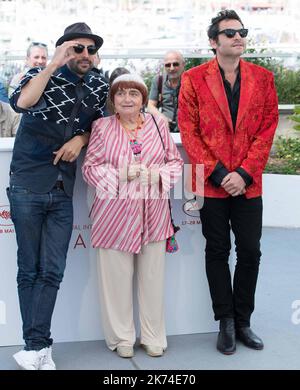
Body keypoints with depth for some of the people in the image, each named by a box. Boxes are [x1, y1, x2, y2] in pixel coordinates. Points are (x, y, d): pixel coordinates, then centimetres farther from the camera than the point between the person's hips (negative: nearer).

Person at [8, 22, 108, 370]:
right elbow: (21, 103, -25)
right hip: (27, 187, -3)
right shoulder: (42, 76, -4)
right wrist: (54, 64, -25)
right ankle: (38, 347, 13)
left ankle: (34, 348, 9)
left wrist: (80, 138, -1)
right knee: (29, 270, 5)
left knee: (52, 272, 1)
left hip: (62, 191, 3)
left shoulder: (99, 88, 7)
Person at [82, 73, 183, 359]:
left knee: (152, 276, 6)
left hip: (153, 214, 2)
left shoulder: (158, 125, 8)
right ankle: (121, 337, 19)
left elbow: (175, 161, 10)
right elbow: (90, 168, 0)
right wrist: (120, 174, -14)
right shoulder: (102, 127, 2)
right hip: (115, 213, -1)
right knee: (117, 276, 2)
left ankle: (153, 336, 21)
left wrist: (158, 175, -10)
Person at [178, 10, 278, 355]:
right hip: (211, 183, -2)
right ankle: (226, 323, 19)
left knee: (250, 252, 4)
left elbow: (267, 129, 2)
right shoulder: (194, 79, 0)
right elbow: (188, 132, -4)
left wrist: (244, 173, -9)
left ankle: (243, 322, 20)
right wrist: (217, 173, -11)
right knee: (217, 251, 7)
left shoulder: (262, 78, 6)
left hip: (247, 183, 2)